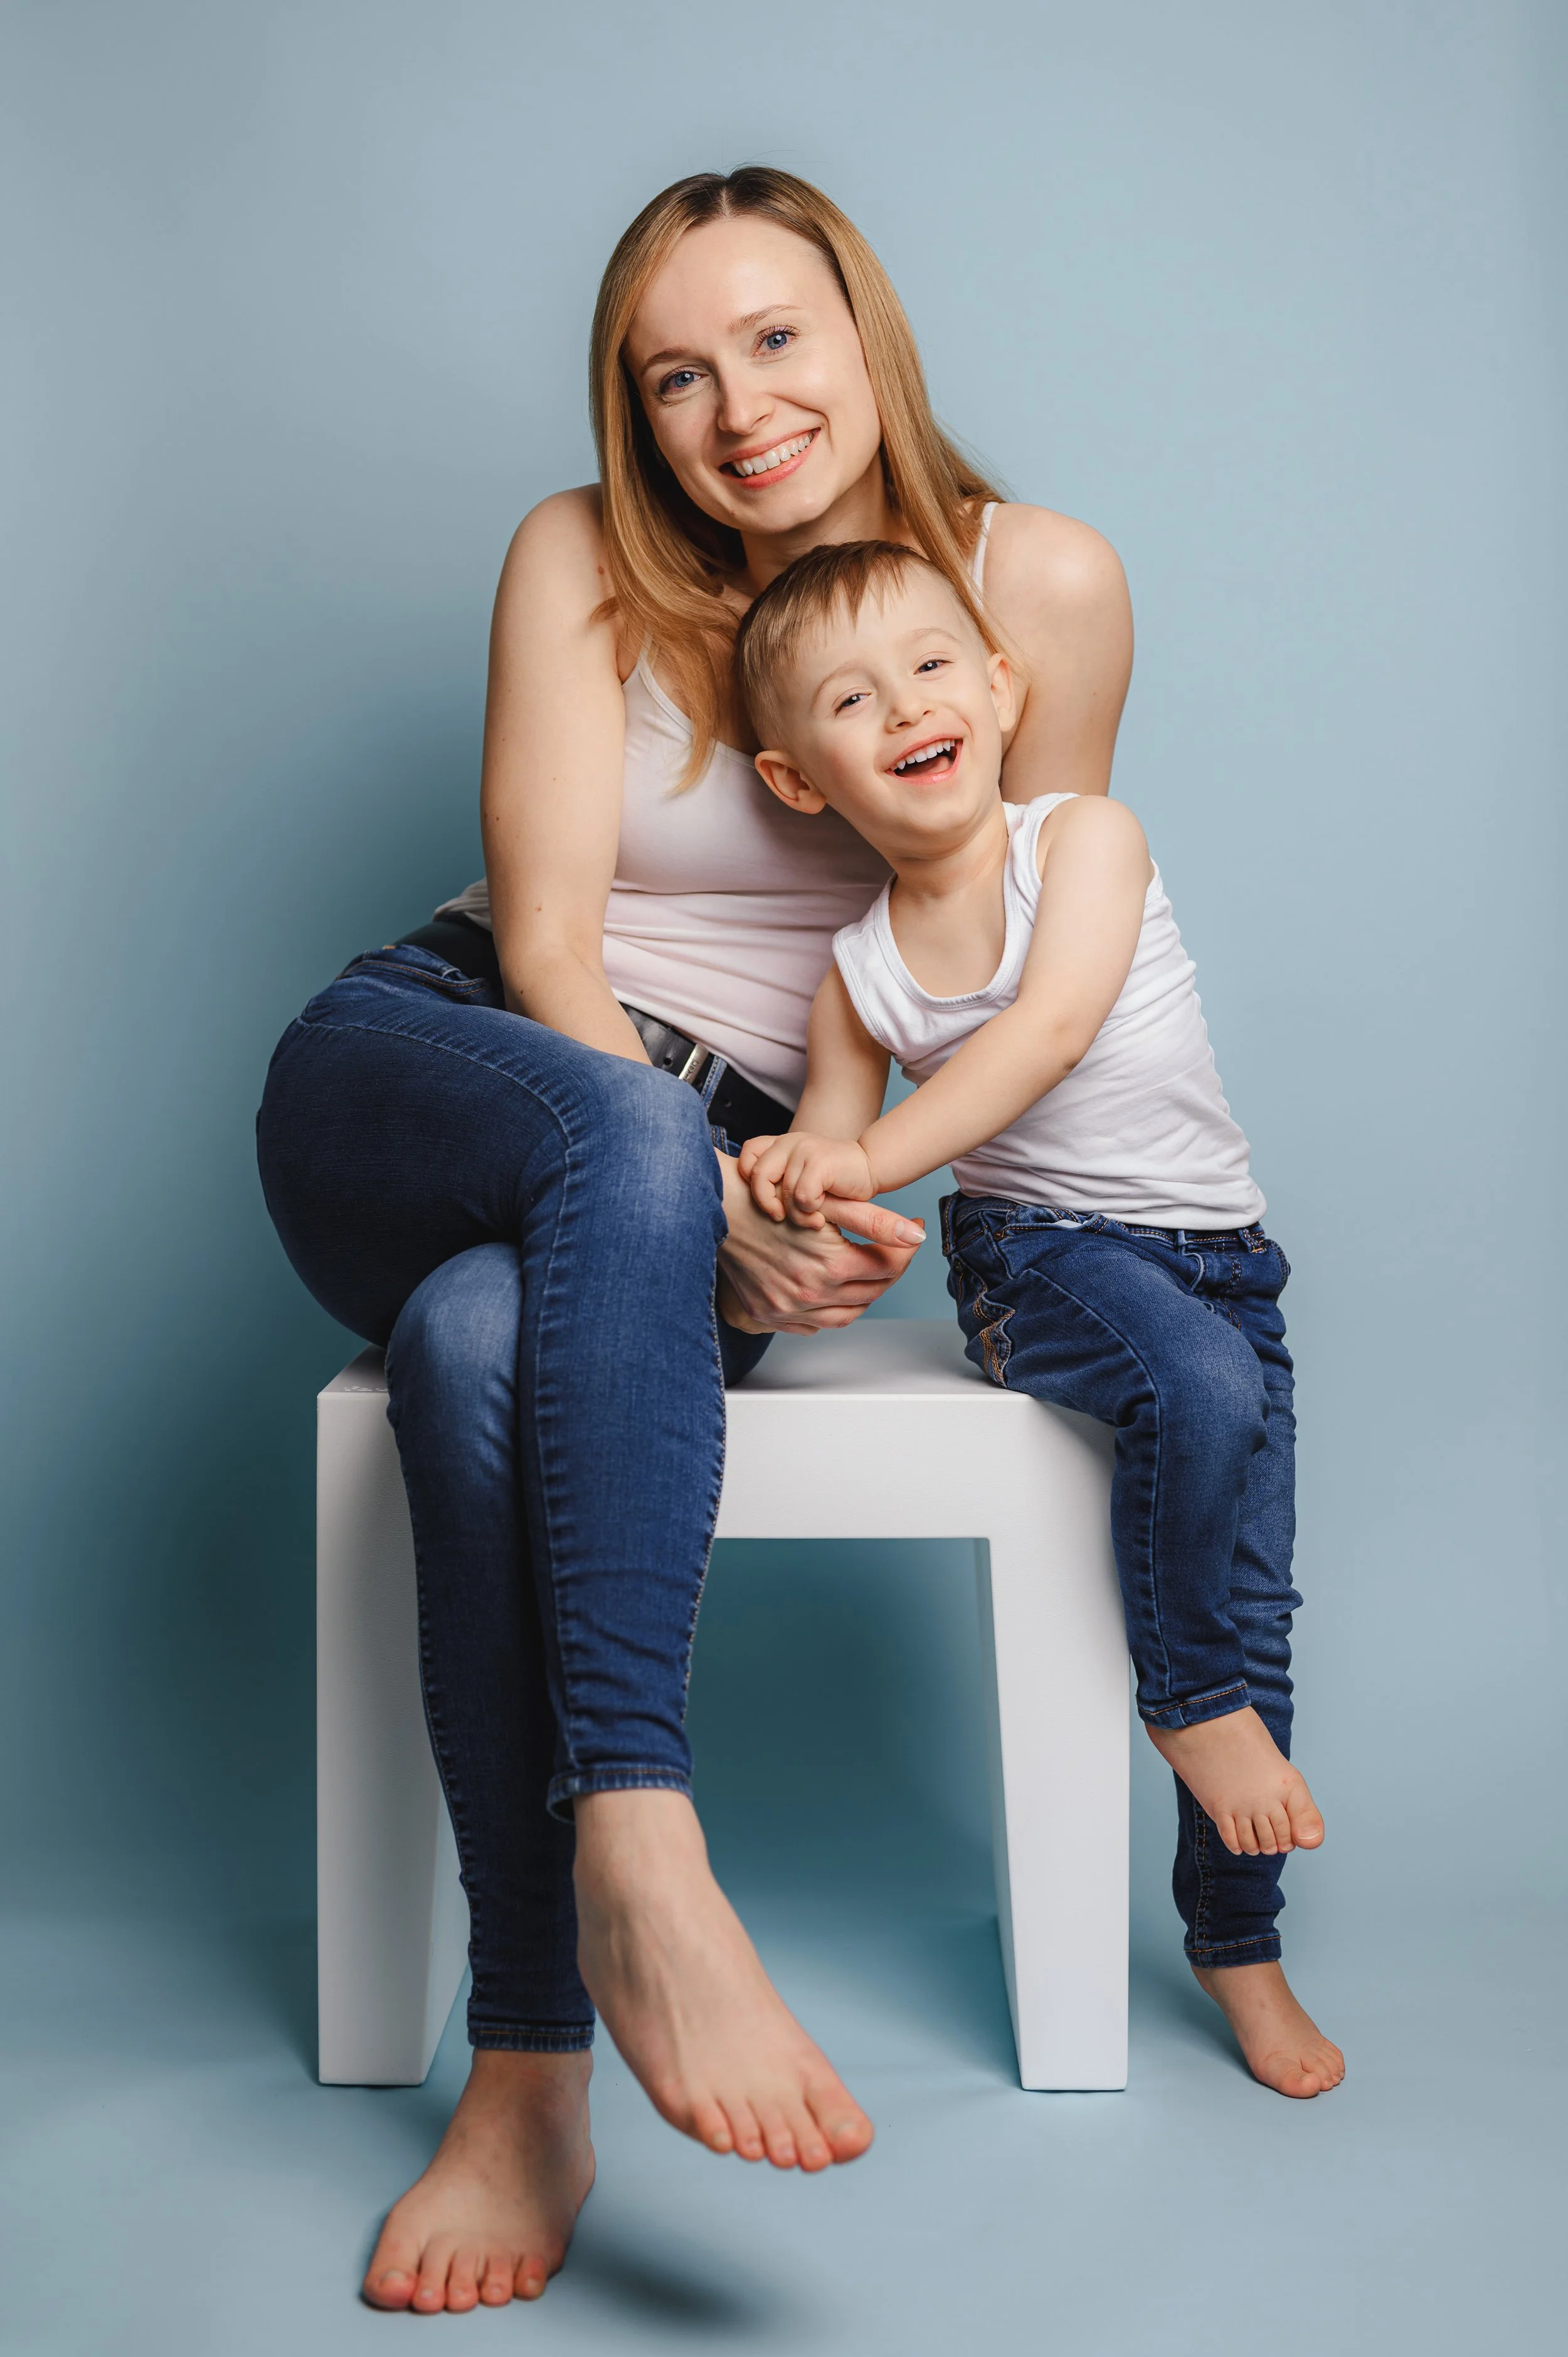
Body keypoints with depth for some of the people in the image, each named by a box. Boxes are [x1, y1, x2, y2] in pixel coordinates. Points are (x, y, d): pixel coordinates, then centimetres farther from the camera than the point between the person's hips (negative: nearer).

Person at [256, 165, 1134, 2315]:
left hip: (727, 1173, 0)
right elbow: (546, 934, -7)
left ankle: (531, 2075, -37)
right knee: (624, 1129, -39)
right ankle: (641, 1860, -46)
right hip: (418, 1074, 0)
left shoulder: (1045, 584, 1)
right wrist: (700, 1202, -24)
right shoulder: (583, 560, 0)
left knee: (485, 1343, -37)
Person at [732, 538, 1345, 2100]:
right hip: (1040, 1257, -1)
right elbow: (831, 1164, 3)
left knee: (1255, 1607, -1)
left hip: (1215, 1252, 1)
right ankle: (1191, 1700, -7)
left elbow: (1052, 1030, -22)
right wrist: (783, 1184, -22)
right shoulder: (858, 973, -1)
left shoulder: (1086, 838, -7)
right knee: (1203, 1386, -33)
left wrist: (870, 1158, -32)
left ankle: (1237, 1941, 17)